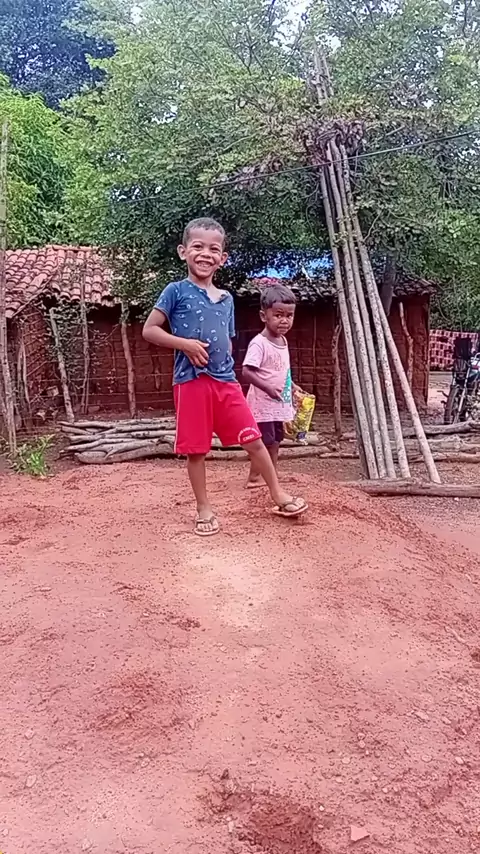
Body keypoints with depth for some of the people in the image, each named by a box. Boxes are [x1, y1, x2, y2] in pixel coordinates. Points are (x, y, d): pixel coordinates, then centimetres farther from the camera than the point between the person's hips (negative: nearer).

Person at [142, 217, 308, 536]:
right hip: (191, 381, -4)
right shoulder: (177, 291, -3)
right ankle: (204, 508, 19)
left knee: (254, 440, 5)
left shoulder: (227, 299, 13)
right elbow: (149, 330, -5)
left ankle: (279, 496, 18)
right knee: (196, 449, 4)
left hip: (226, 381, 4)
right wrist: (185, 344, -15)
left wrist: (226, 371, 6)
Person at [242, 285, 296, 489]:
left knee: (274, 442, 15)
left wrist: (291, 387, 14)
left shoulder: (283, 341, 9)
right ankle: (254, 478, 10)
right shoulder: (259, 343, -19)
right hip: (263, 403, -9)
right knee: (264, 443, -2)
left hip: (279, 404, 9)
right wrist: (268, 388, -29)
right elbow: (247, 372, -25)